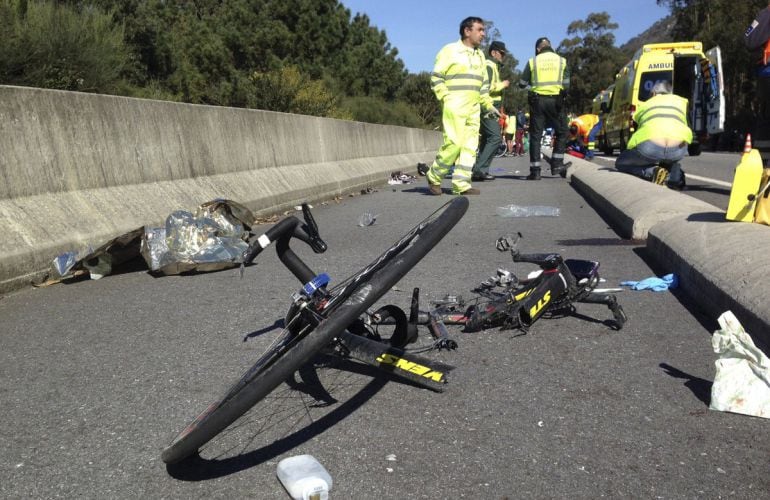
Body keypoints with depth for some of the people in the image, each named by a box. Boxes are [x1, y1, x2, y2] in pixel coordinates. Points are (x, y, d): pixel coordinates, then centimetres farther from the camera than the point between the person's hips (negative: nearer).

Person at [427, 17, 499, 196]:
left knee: (469, 147, 0)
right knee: (454, 143, -15)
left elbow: (484, 85, 25)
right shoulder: (450, 50, -1)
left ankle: (461, 185, 2)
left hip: (473, 108, 7)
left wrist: (489, 105, 17)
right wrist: (446, 98, -13)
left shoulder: (480, 55, 20)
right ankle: (434, 177, 2)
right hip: (454, 106, -7)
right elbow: (436, 77, -5)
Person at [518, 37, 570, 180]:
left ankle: (535, 171, -1)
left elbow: (522, 84, 6)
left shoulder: (533, 61, 4)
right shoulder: (561, 60, 7)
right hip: (555, 100, 0)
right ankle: (556, 164, 8)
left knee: (535, 135, 4)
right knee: (561, 132, 15)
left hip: (537, 100, 0)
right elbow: (566, 84, 7)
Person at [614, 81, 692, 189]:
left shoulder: (644, 105, 32)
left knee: (620, 163, 25)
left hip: (650, 146, -2)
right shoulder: (681, 101, 32)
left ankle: (652, 172, -1)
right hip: (678, 148, 3)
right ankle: (675, 176, 8)